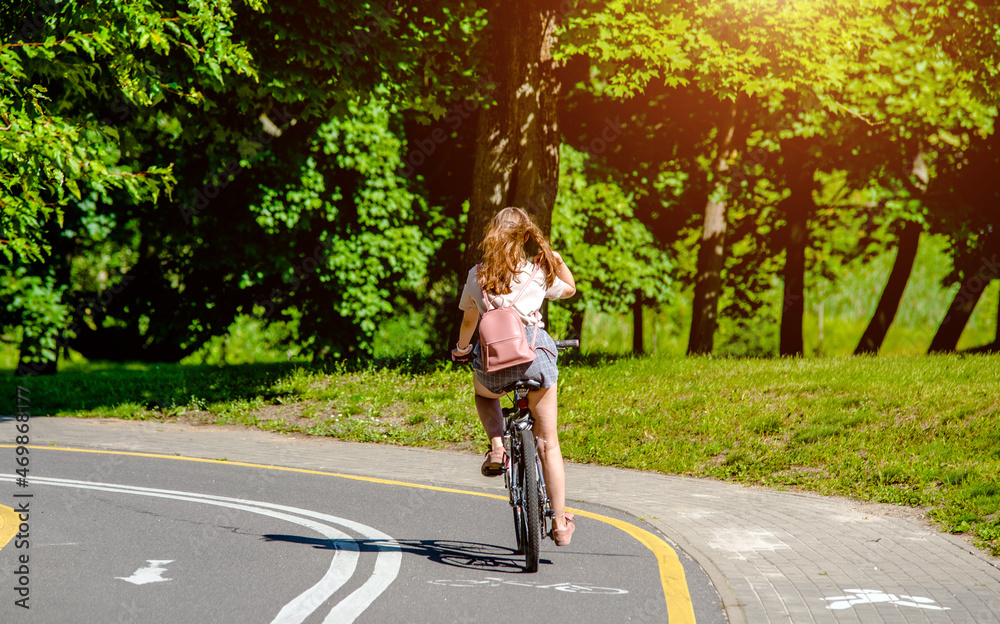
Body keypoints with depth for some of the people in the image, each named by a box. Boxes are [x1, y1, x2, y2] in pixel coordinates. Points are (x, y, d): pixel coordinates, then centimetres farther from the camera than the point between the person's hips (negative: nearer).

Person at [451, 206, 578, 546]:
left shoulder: (477, 275, 8)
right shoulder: (538, 272, 7)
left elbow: (469, 319, 23)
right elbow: (570, 289, 27)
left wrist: (461, 349, 40)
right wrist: (557, 260, 20)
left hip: (492, 361, 1)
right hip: (535, 354, 0)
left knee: (484, 395, 39)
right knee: (548, 442, 11)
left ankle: (497, 447, 11)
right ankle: (560, 522, 10)